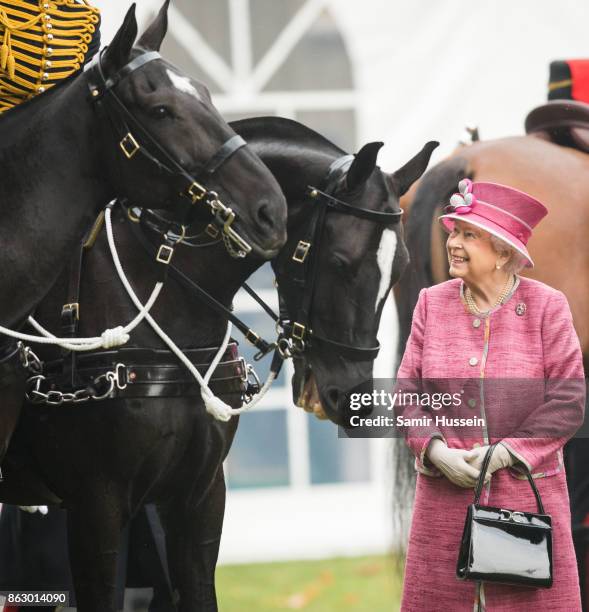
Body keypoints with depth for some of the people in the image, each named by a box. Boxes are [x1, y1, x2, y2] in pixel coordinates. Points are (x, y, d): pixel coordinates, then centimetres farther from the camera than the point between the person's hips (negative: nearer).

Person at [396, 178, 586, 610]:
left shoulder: (546, 306, -4)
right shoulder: (432, 303, 5)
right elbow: (407, 389, 5)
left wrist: (505, 454, -14)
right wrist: (436, 451, -11)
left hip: (526, 489, -2)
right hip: (445, 492, 3)